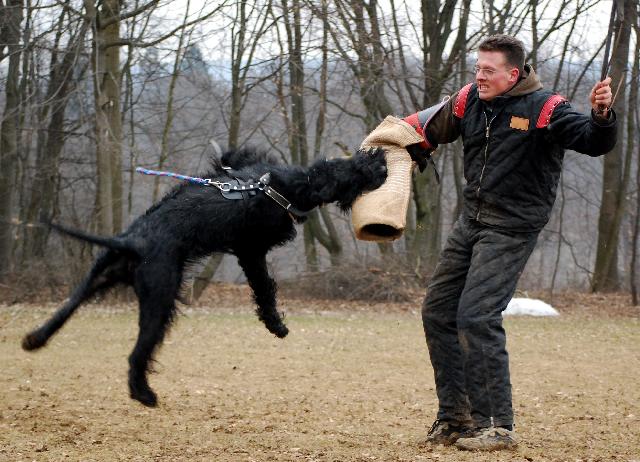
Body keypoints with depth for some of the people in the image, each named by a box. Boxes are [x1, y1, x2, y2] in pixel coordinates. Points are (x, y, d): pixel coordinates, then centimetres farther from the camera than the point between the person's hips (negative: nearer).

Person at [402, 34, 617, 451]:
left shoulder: (544, 108, -14)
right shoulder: (469, 102, 4)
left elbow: (594, 143, -24)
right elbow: (426, 128, 21)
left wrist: (601, 116, -44)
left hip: (512, 229, -8)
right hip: (471, 221, 8)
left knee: (477, 317, -18)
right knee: (437, 311, 10)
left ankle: (497, 426, -11)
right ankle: (455, 415, 20)